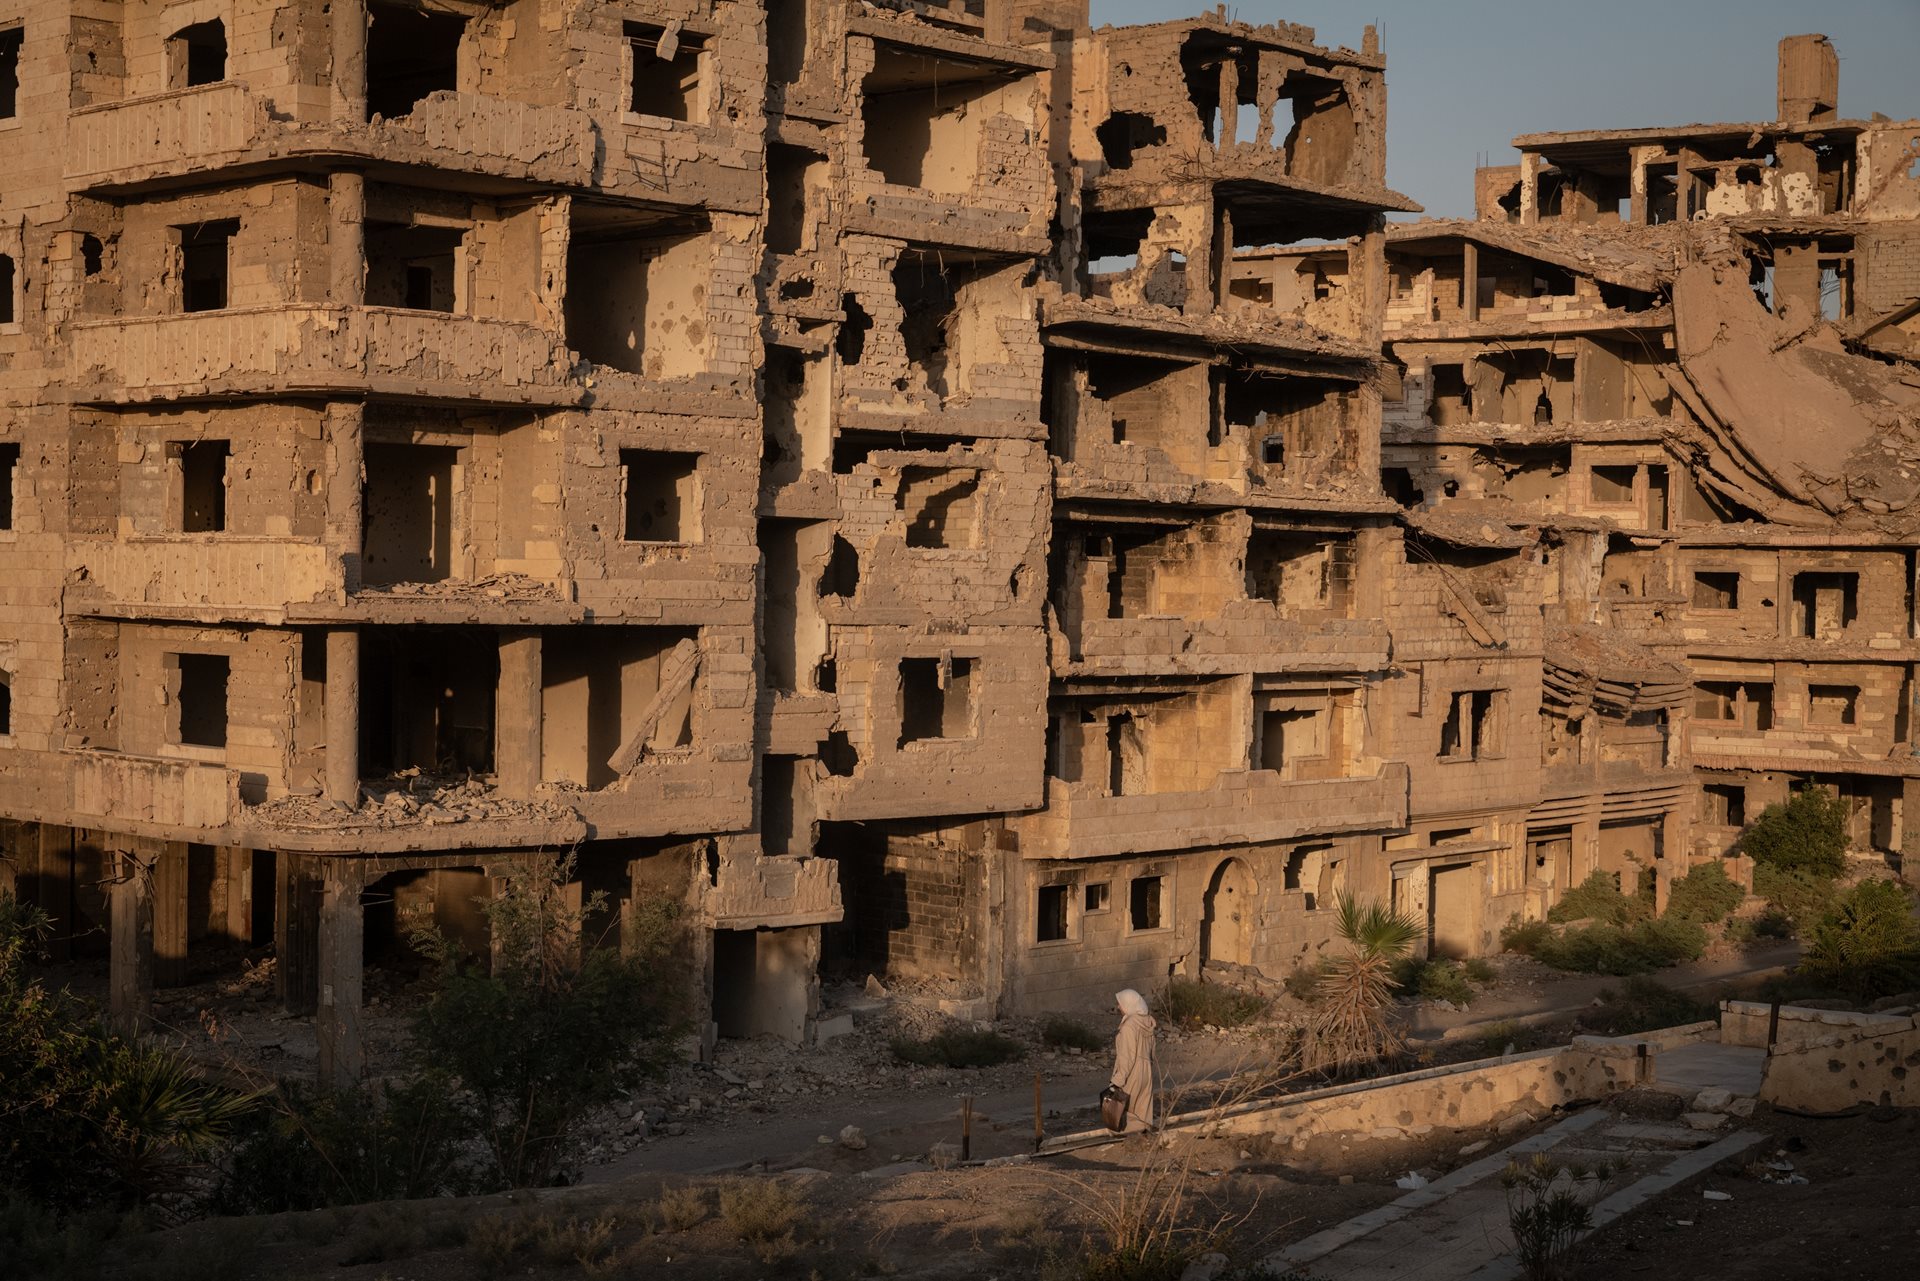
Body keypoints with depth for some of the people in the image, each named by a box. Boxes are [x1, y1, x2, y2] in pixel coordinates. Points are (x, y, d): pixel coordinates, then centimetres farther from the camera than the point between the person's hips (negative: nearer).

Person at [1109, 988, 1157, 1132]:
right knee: (1142, 1112, 13)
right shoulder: (1147, 1022, 5)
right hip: (1146, 1071, 8)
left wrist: (1118, 1080, -18)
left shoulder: (1129, 1026, -20)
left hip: (1132, 1073, -8)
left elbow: (1127, 1056, -21)